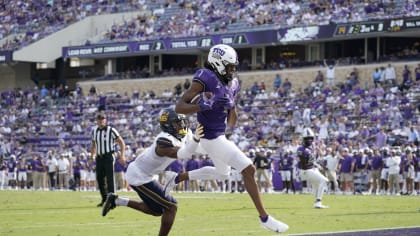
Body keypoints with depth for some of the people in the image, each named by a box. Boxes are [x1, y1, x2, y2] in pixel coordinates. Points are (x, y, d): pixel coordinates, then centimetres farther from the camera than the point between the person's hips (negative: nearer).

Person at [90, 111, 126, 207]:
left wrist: (122, 155, -14)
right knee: (100, 179, 7)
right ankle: (104, 199, 20)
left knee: (110, 178, -10)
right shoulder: (94, 131, 8)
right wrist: (92, 156, 15)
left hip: (109, 156, -6)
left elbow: (121, 142, -5)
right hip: (99, 157, 6)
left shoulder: (111, 130, -9)